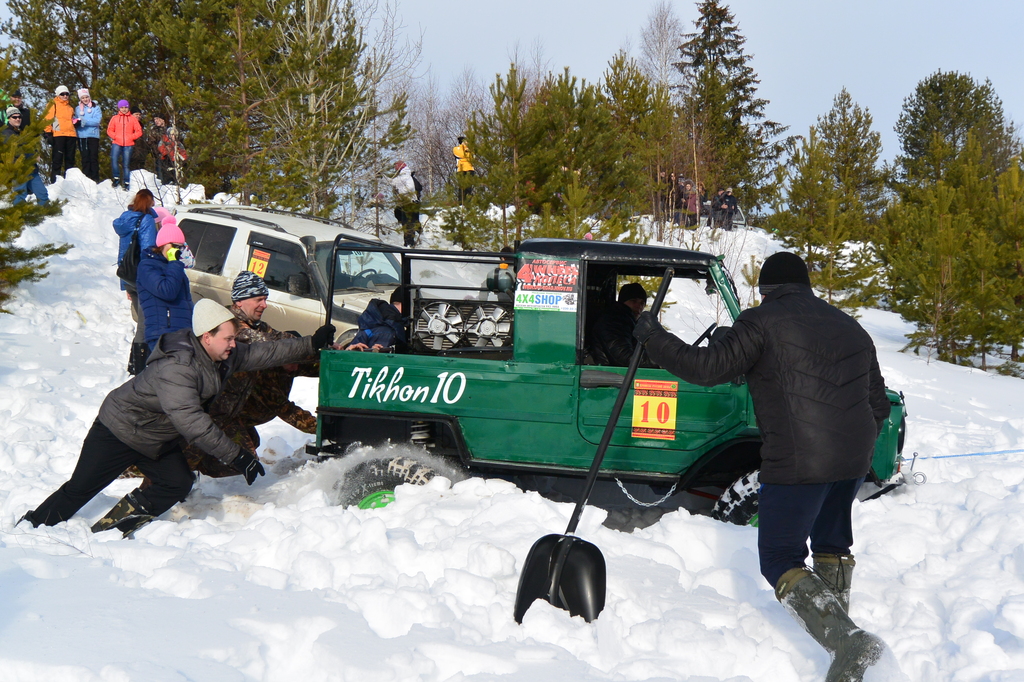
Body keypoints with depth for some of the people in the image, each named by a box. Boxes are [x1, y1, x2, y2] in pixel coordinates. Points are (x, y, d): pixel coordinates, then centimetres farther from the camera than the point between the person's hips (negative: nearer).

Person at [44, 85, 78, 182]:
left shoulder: (70, 108, 27)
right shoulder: (53, 105, 7)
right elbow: (48, 119, -2)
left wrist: (76, 122, 14)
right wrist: (48, 133, -11)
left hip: (71, 135, 6)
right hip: (58, 135, -6)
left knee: (70, 159, 6)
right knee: (57, 159, -9)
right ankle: (55, 181, -9)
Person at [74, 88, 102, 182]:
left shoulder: (95, 107, 5)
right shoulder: (77, 109, 14)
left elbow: (97, 120, -7)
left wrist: (84, 121, -14)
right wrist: (76, 123, -13)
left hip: (93, 135, -2)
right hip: (82, 136, 2)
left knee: (94, 158, -4)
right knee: (85, 158, 1)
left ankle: (95, 179, -2)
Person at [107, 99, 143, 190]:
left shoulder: (133, 119, 9)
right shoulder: (114, 118, 10)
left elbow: (139, 131, 9)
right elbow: (109, 130, 11)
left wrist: (131, 137, -4)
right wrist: (115, 137, -5)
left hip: (128, 145, 0)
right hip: (116, 144, 0)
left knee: (126, 164, 2)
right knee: (114, 159, -19)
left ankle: (126, 183, 6)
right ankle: (116, 178, -4)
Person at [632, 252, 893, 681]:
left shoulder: (763, 321, -2)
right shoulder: (850, 328, 20)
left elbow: (709, 368, -9)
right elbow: (879, 403, 23)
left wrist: (654, 340, 4)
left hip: (797, 463, -7)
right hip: (855, 460, 7)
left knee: (780, 560, -2)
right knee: (832, 540, 29)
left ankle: (846, 640, -20)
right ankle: (837, 621, 36)